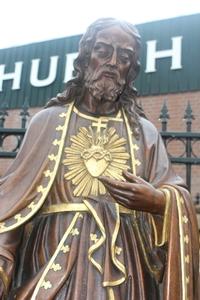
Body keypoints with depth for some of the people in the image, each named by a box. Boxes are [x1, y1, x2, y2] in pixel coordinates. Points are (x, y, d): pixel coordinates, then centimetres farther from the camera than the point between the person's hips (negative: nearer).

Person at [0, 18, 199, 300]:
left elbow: (176, 199, 2)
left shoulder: (145, 132, 6)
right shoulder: (48, 121, 2)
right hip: (54, 263, -1)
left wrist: (158, 201, -20)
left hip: (122, 270, 2)